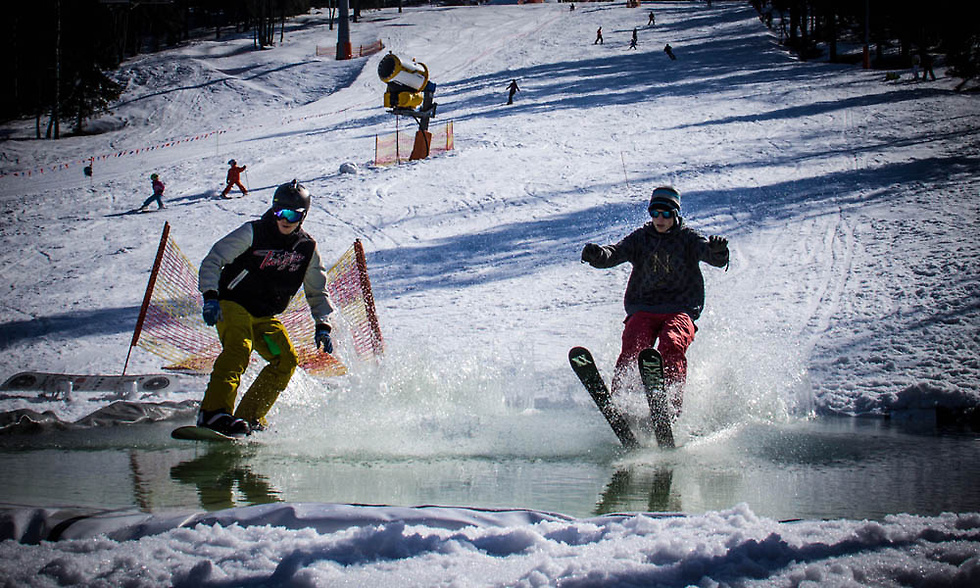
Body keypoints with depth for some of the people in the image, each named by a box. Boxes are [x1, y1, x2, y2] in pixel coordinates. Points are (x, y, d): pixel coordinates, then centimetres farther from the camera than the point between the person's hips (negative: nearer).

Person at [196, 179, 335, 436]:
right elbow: (213, 261, -11)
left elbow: (317, 292, 14)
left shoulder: (307, 248, 3)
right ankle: (214, 413, -41)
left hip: (266, 316, 5)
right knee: (238, 348, -30)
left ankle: (249, 417, -6)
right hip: (232, 305, -5)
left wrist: (322, 326, 0)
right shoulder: (253, 233, -9)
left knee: (286, 359, -11)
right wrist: (210, 296, -26)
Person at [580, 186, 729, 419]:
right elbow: (616, 253, -4)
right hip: (642, 310, 2)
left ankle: (671, 404, -35)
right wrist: (597, 254, -28)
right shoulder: (640, 238, 12)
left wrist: (717, 251, -36)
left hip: (680, 311, -2)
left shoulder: (688, 237, 6)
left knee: (671, 346, -29)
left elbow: (715, 259, -10)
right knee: (632, 347, -24)